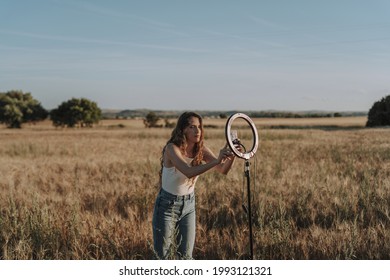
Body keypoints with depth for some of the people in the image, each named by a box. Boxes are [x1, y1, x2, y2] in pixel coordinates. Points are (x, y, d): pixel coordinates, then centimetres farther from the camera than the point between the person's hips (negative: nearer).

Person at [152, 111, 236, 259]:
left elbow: (223, 170, -15)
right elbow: (189, 172, -38)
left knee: (186, 255, 7)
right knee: (162, 255, 4)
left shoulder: (201, 149, -7)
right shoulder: (172, 148, -23)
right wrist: (216, 161, -47)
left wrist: (231, 157, -35)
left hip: (189, 204, 5)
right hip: (167, 204, -4)